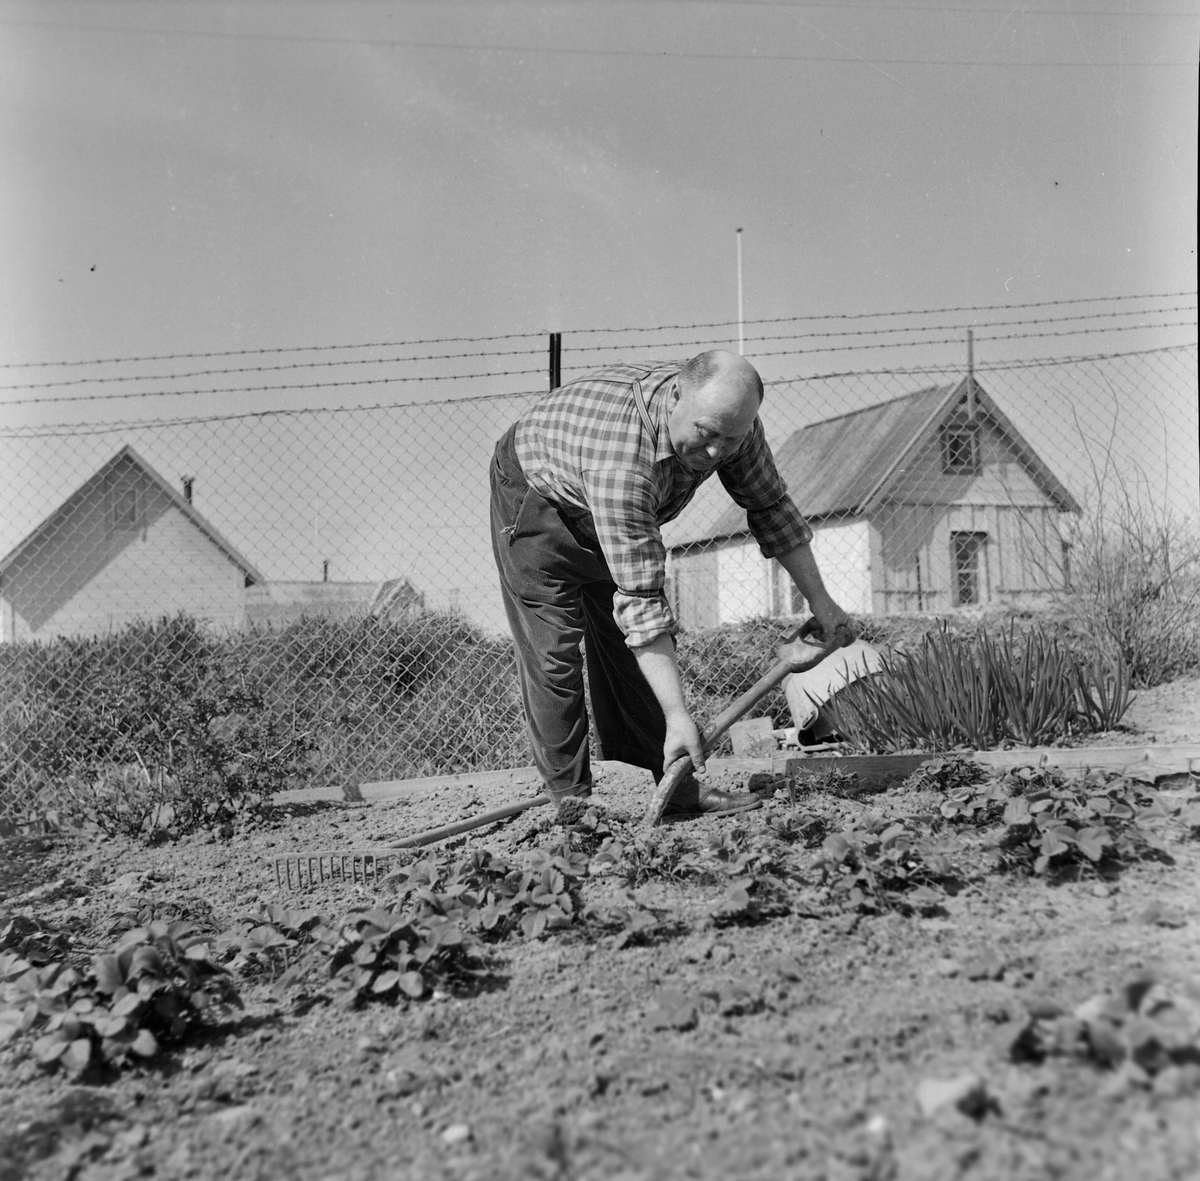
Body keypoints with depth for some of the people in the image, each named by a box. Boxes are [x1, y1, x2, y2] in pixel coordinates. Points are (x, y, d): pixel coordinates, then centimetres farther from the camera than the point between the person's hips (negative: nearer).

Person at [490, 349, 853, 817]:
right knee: (554, 653, -13)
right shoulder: (621, 463, -45)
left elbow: (771, 506, -6)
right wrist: (677, 717, -45)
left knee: (632, 646, 2)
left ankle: (681, 789, 5)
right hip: (534, 493, -6)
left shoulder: (728, 417, -23)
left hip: (623, 513, 7)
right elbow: (639, 600, -45)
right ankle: (568, 800, -3)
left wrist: (820, 602, -3)